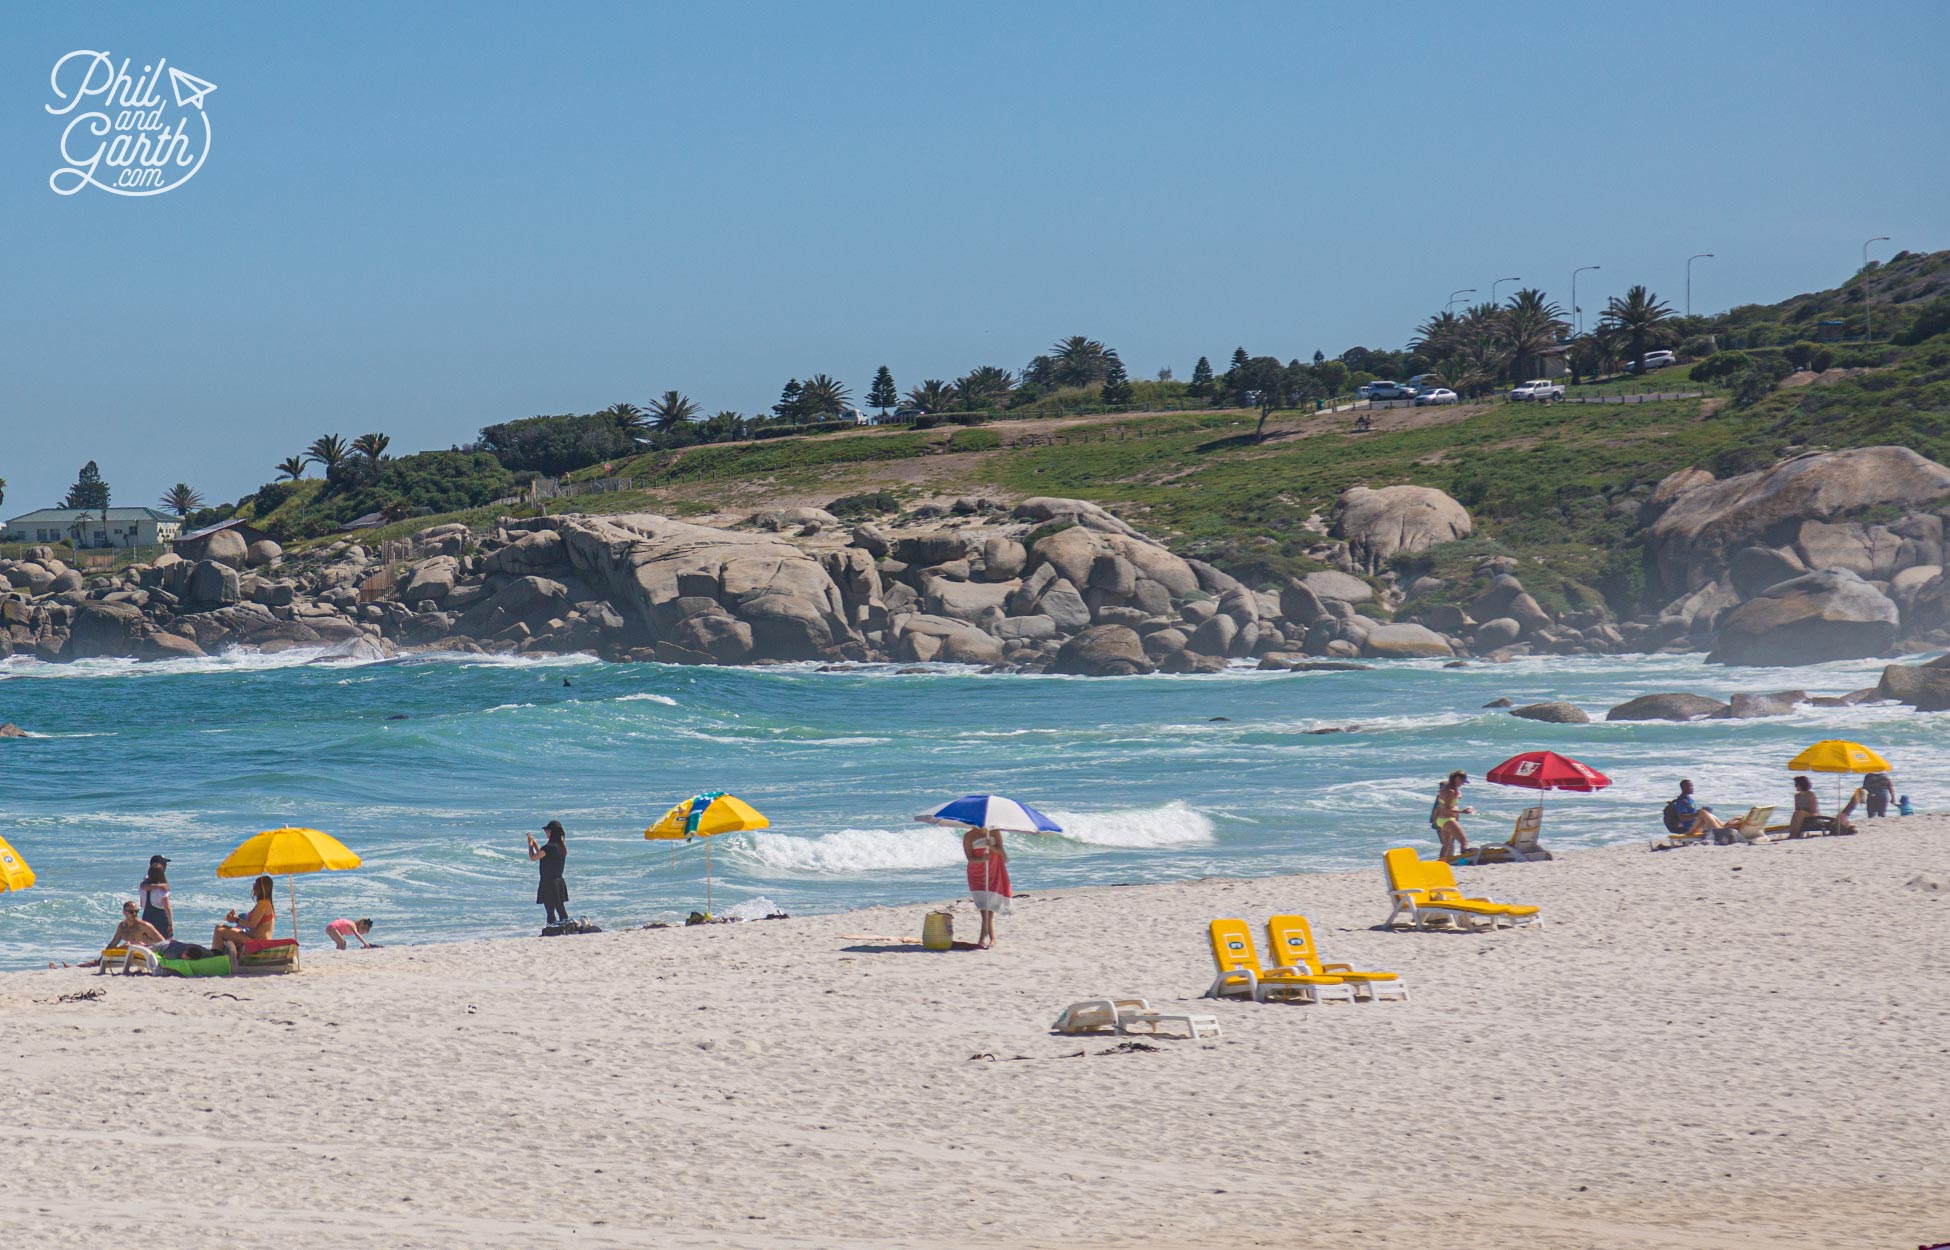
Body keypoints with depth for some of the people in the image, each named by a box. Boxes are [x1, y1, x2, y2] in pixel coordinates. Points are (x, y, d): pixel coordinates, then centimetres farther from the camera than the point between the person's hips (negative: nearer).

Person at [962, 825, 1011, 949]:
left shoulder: (994, 832, 0)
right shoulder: (968, 837, -5)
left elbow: (1000, 851, -6)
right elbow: (970, 858, -12)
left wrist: (991, 846, -26)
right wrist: (982, 859, -31)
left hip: (994, 872, 1)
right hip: (977, 874, -1)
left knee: (989, 906, -6)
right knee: (984, 907, -9)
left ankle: (984, 937, -7)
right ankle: (991, 937, -4)